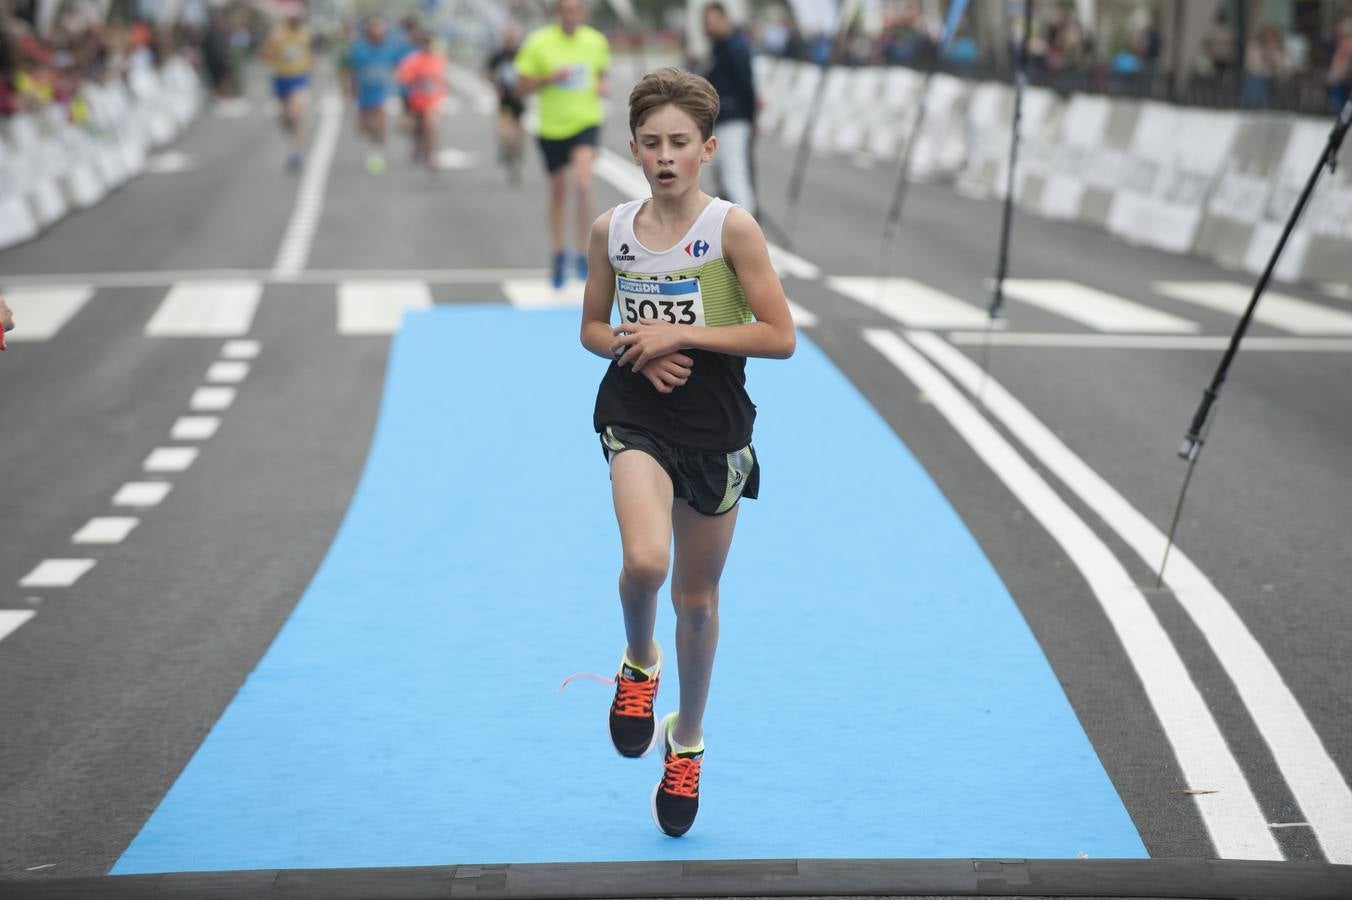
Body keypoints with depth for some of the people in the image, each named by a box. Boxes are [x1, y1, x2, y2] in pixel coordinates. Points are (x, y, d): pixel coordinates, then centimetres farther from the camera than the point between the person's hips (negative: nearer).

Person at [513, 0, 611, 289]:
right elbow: (521, 87, -6)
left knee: (582, 183, -23)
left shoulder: (597, 41, 1)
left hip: (586, 123, 0)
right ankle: (559, 254, 33)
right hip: (552, 127, 0)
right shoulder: (538, 43, -8)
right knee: (558, 193, 12)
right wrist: (551, 78, -21)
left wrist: (602, 87, -3)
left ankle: (583, 253, -10)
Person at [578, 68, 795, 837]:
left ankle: (687, 741, 34)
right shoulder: (611, 229, 0)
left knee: (697, 600, 12)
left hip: (715, 427, -1)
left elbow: (781, 337, -11)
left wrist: (680, 334, -17)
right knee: (645, 562, -27)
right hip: (636, 416, 1)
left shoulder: (732, 228, -9)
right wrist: (635, 348, -10)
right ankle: (639, 663, 7)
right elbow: (593, 328, 12)